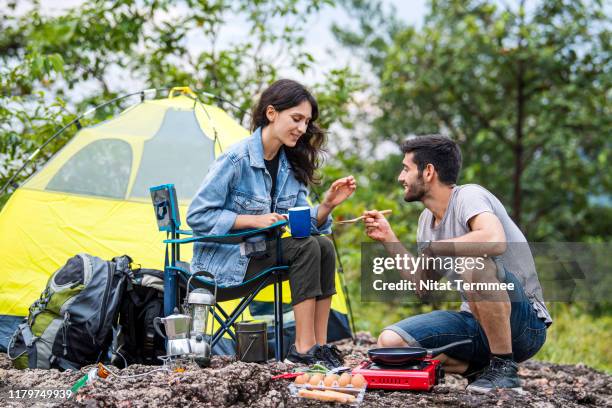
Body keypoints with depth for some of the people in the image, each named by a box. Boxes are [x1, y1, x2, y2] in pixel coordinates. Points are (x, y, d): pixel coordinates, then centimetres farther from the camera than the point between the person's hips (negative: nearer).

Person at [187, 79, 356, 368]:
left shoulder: (290, 166, 5)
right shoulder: (236, 160, -18)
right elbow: (197, 216, -19)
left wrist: (327, 205, -13)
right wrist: (255, 220, -23)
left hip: (259, 252, 7)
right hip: (223, 261, -7)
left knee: (323, 246, -17)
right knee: (306, 248, -25)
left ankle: (319, 345, -19)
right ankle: (302, 349, -25)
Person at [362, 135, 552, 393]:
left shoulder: (469, 196, -14)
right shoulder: (427, 219, 11)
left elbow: (495, 241, -37)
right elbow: (423, 286, 19)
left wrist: (432, 249, -22)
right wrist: (389, 240, 10)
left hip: (523, 323, -7)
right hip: (477, 323, 8)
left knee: (474, 263, -37)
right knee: (390, 341, -8)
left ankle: (504, 368, -20)